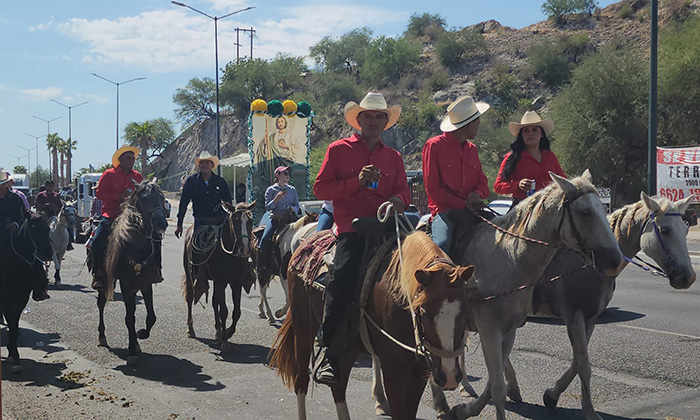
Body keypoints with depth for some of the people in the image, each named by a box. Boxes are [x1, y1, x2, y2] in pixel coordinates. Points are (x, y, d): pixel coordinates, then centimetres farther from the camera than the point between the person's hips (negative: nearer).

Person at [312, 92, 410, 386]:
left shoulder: (393, 157, 22)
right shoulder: (338, 150, 11)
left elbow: (403, 191, 21)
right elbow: (320, 188, 4)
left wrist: (398, 200, -4)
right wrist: (357, 181, -9)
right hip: (351, 228, -4)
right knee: (344, 275, -25)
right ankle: (328, 351, -15)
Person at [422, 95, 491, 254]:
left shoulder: (472, 149, 20)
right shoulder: (434, 146, 0)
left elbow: (483, 182, 21)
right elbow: (432, 188, -5)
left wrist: (477, 194, -5)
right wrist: (462, 204, -11)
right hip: (444, 210, -6)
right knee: (442, 244, -33)